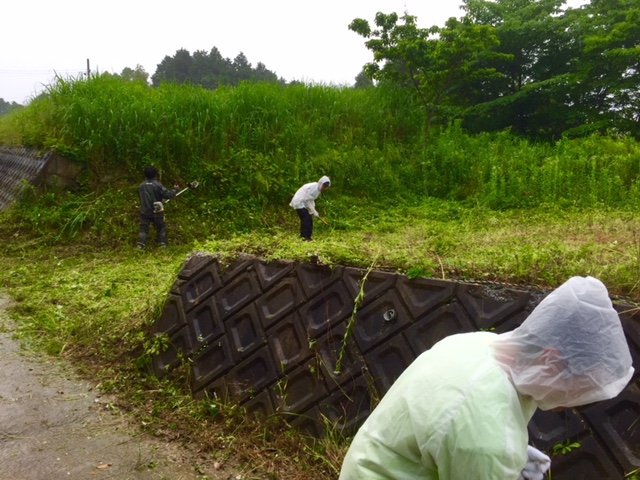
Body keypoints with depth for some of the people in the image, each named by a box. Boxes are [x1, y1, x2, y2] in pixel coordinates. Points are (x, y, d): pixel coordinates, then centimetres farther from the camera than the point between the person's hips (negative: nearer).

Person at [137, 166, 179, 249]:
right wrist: (175, 189, 2)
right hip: (156, 212, -2)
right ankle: (162, 243, 12)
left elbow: (140, 197, 14)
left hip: (144, 212, 2)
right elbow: (168, 195, -14)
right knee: (161, 228, 13)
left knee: (143, 228, 6)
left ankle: (141, 243, -3)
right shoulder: (157, 185, -13)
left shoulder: (141, 186, 0)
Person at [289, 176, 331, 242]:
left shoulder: (318, 189, 7)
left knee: (309, 220, 7)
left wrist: (314, 210, 1)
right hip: (299, 203, -10)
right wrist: (314, 212, -18)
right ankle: (305, 237, -17)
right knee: (306, 219, -17)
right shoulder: (313, 188, -23)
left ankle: (307, 237, 12)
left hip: (303, 204, 10)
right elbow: (307, 200, -23)